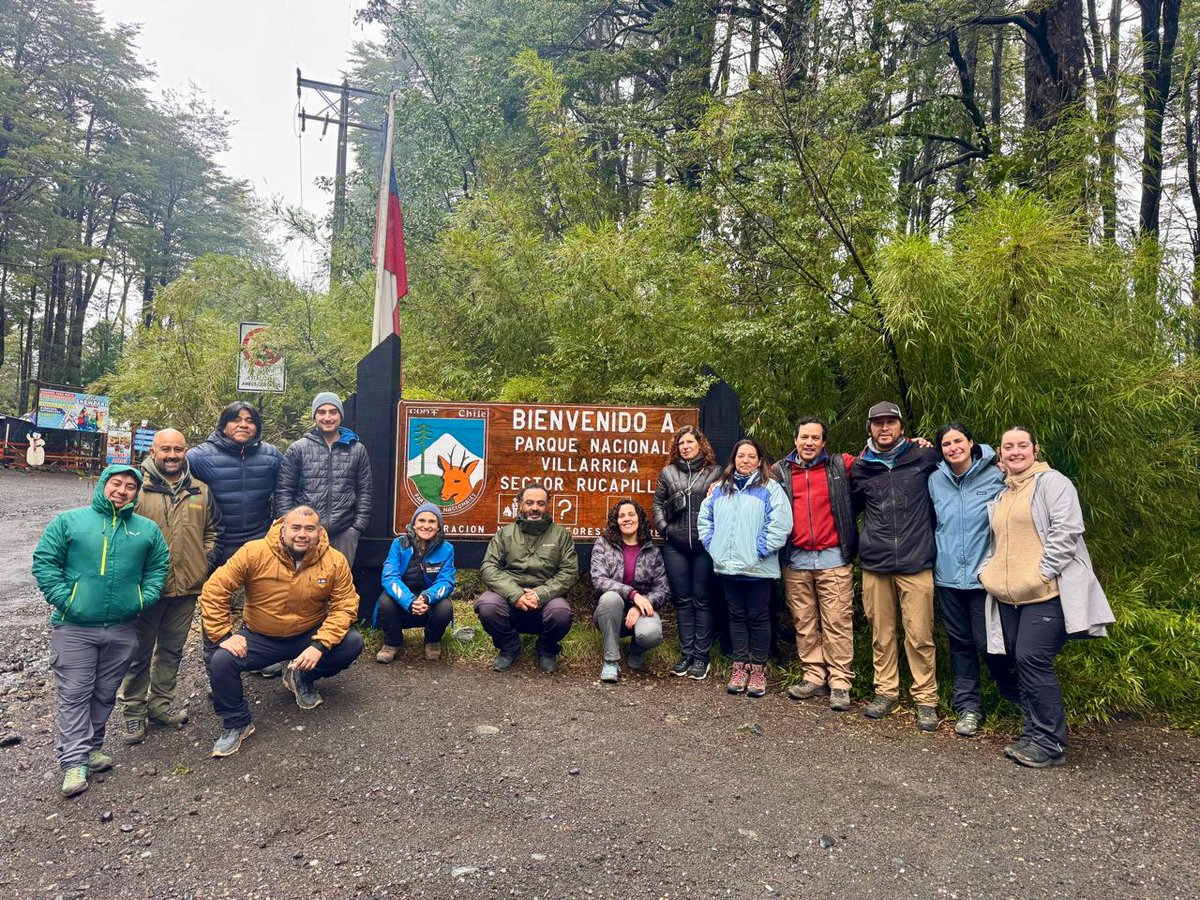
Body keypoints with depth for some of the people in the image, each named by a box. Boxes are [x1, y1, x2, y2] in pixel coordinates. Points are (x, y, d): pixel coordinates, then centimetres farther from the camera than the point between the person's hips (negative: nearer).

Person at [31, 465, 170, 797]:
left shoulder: (147, 529, 8)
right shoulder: (69, 521, 0)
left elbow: (159, 566, 12)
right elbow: (44, 561, -2)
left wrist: (144, 598, -1)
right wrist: (63, 598, -10)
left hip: (123, 629, 3)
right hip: (74, 627, -3)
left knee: (105, 694, 13)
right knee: (74, 695, 0)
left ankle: (91, 747, 28)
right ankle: (74, 762, 4)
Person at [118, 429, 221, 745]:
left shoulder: (201, 491, 8)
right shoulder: (136, 487, -5)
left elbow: (213, 528, 18)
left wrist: (208, 558, 5)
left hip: (186, 587, 4)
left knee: (172, 649, 15)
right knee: (140, 651, 8)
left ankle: (161, 702, 30)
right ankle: (133, 710, 22)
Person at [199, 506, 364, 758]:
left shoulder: (335, 561, -16)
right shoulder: (254, 552, -19)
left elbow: (345, 606, -14)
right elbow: (214, 590, -15)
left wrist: (319, 645, -26)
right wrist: (223, 636, -20)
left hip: (309, 636, 1)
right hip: (259, 638, -1)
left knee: (353, 643, -20)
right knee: (220, 661, -26)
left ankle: (301, 678, 11)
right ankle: (236, 724, 2)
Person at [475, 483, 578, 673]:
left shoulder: (561, 535, 8)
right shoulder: (505, 533, 10)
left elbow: (570, 572, -2)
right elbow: (488, 568, -2)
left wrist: (541, 594, -17)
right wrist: (515, 594, -17)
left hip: (546, 600, -1)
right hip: (510, 599, 1)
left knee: (561, 613, -33)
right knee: (486, 606, -30)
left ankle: (547, 650, 4)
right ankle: (509, 648, 3)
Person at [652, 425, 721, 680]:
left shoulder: (715, 472, 6)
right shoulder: (668, 473, 12)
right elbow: (657, 503, 14)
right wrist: (663, 527, 2)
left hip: (704, 544, -2)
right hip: (675, 545, 2)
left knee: (702, 600, 3)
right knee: (683, 600, 7)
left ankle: (701, 655, 9)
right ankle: (686, 654, 14)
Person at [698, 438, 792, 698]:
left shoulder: (770, 488, -5)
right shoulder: (720, 488, 11)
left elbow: (780, 523, -14)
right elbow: (705, 518, 18)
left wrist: (760, 550, -15)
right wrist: (712, 544, 7)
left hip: (758, 568, -5)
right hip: (728, 566, 5)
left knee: (758, 617, 4)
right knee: (736, 616, 13)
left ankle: (758, 668, 16)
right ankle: (740, 665, 23)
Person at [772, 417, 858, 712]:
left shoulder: (841, 466, 5)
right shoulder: (779, 471, 9)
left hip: (834, 558, -2)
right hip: (795, 560, 2)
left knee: (838, 623, -2)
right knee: (804, 624, 7)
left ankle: (840, 683, 6)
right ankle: (814, 678, 18)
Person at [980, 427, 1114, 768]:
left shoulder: (1051, 482, -4)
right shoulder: (1002, 494, 21)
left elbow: (1067, 529, -15)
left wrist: (1042, 573, -18)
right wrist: (987, 571, 14)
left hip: (1047, 592, -8)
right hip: (1010, 596, 8)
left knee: (1033, 659, -12)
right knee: (1022, 662, 9)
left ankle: (1050, 743, -2)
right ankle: (1032, 736, 17)